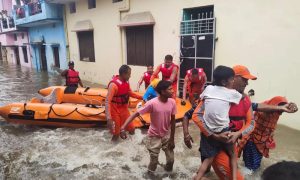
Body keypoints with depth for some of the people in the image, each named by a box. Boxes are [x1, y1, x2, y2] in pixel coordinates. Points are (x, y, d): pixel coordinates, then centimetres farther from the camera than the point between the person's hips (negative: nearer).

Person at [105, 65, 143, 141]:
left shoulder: (126, 82, -2)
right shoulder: (114, 84, -25)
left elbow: (130, 93, 16)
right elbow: (107, 101, -31)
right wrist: (109, 118, -40)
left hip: (124, 108, 7)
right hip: (115, 110, -7)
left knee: (131, 130, 11)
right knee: (116, 133, 2)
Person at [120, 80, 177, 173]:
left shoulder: (172, 102, -13)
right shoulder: (152, 103, -27)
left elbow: (172, 121, -3)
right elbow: (136, 114, -25)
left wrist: (172, 139, 1)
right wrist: (123, 128, -35)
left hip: (166, 135, 4)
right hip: (154, 136, -4)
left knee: (171, 159, 9)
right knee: (154, 161, 6)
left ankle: (168, 173, 42)